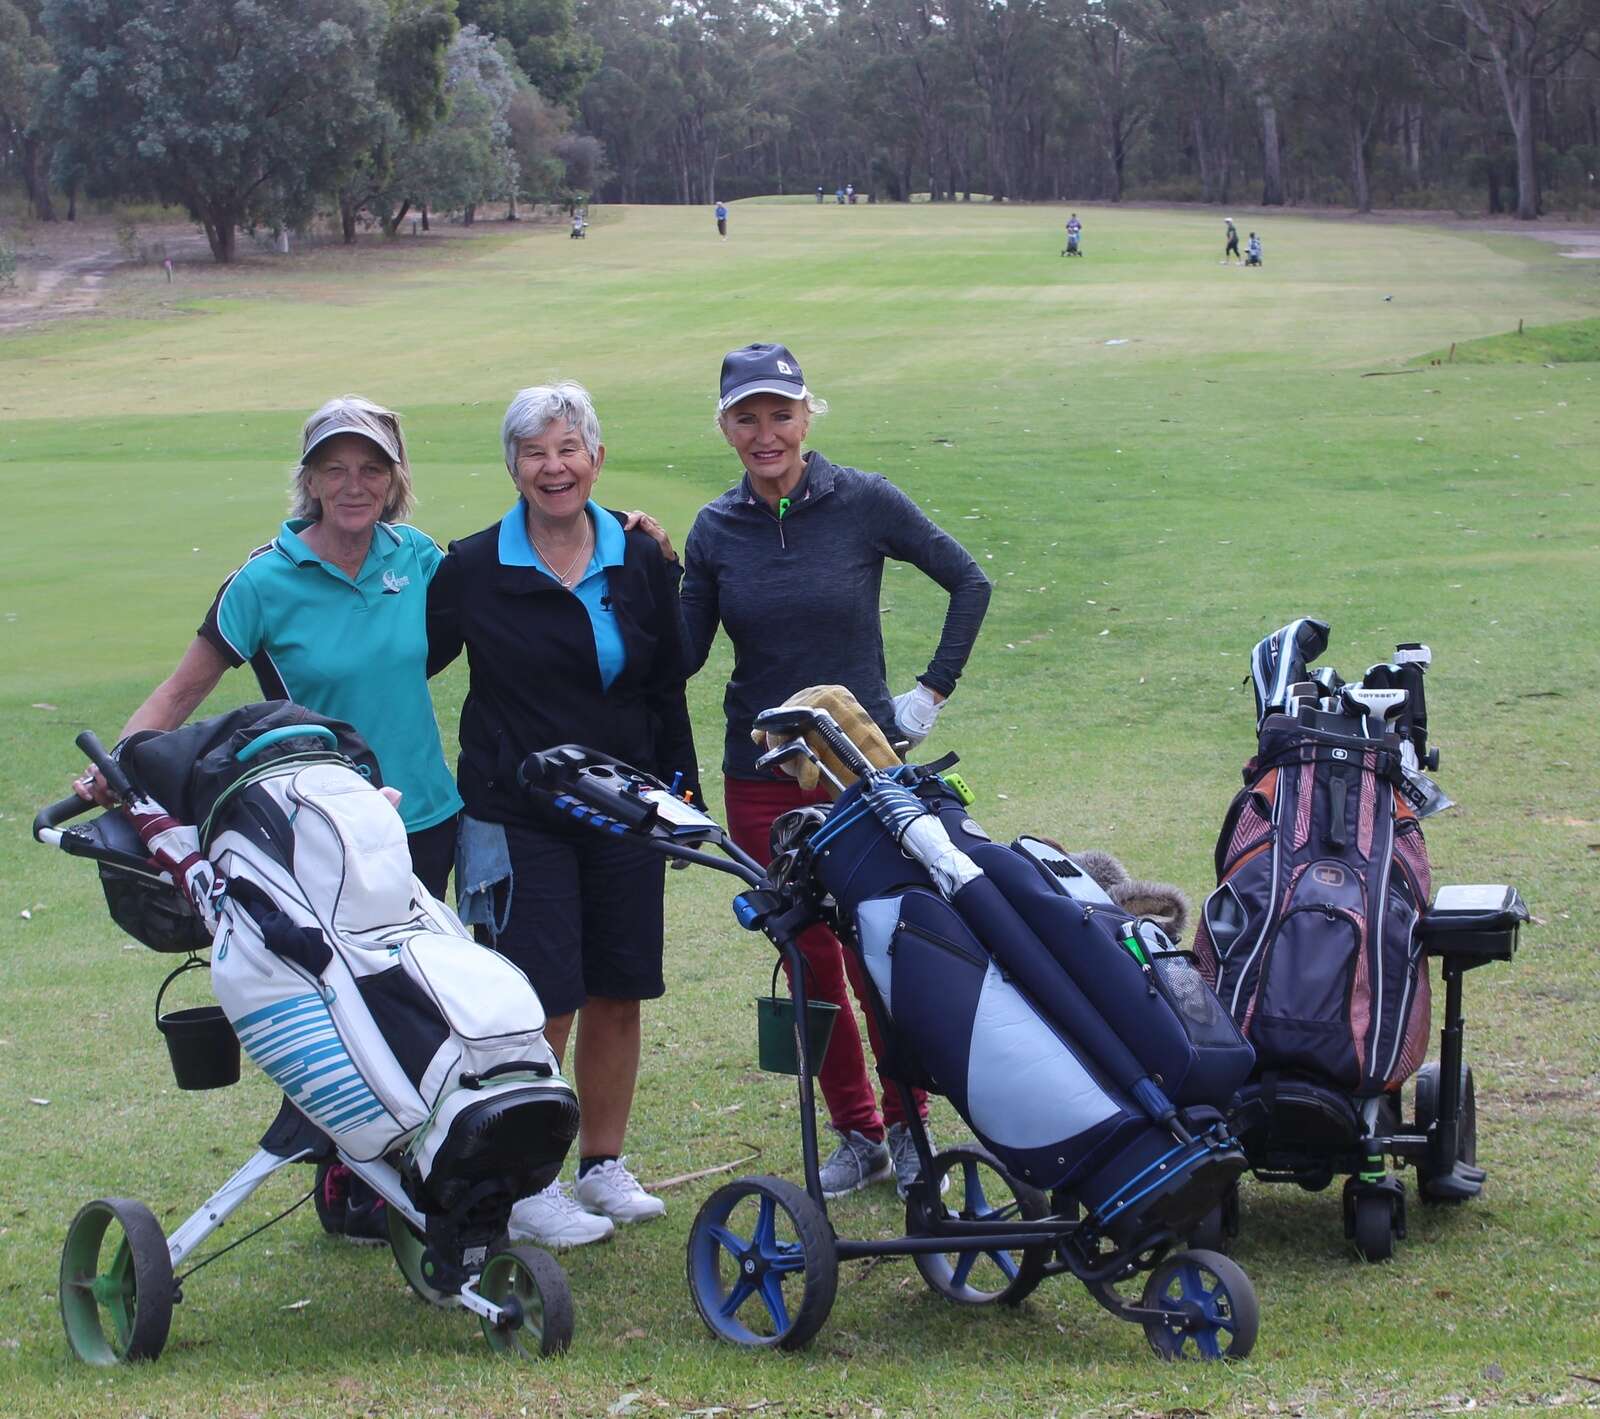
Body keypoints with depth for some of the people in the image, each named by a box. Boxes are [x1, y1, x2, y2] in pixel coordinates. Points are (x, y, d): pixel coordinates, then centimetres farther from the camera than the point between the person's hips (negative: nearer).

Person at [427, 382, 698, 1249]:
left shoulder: (640, 563, 5)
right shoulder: (473, 569, -4)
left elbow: (668, 692, 11)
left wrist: (681, 795, 10)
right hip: (518, 817, -4)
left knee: (618, 996, 8)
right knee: (542, 1007, -5)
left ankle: (603, 1166, 23)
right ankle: (527, 1187, 6)